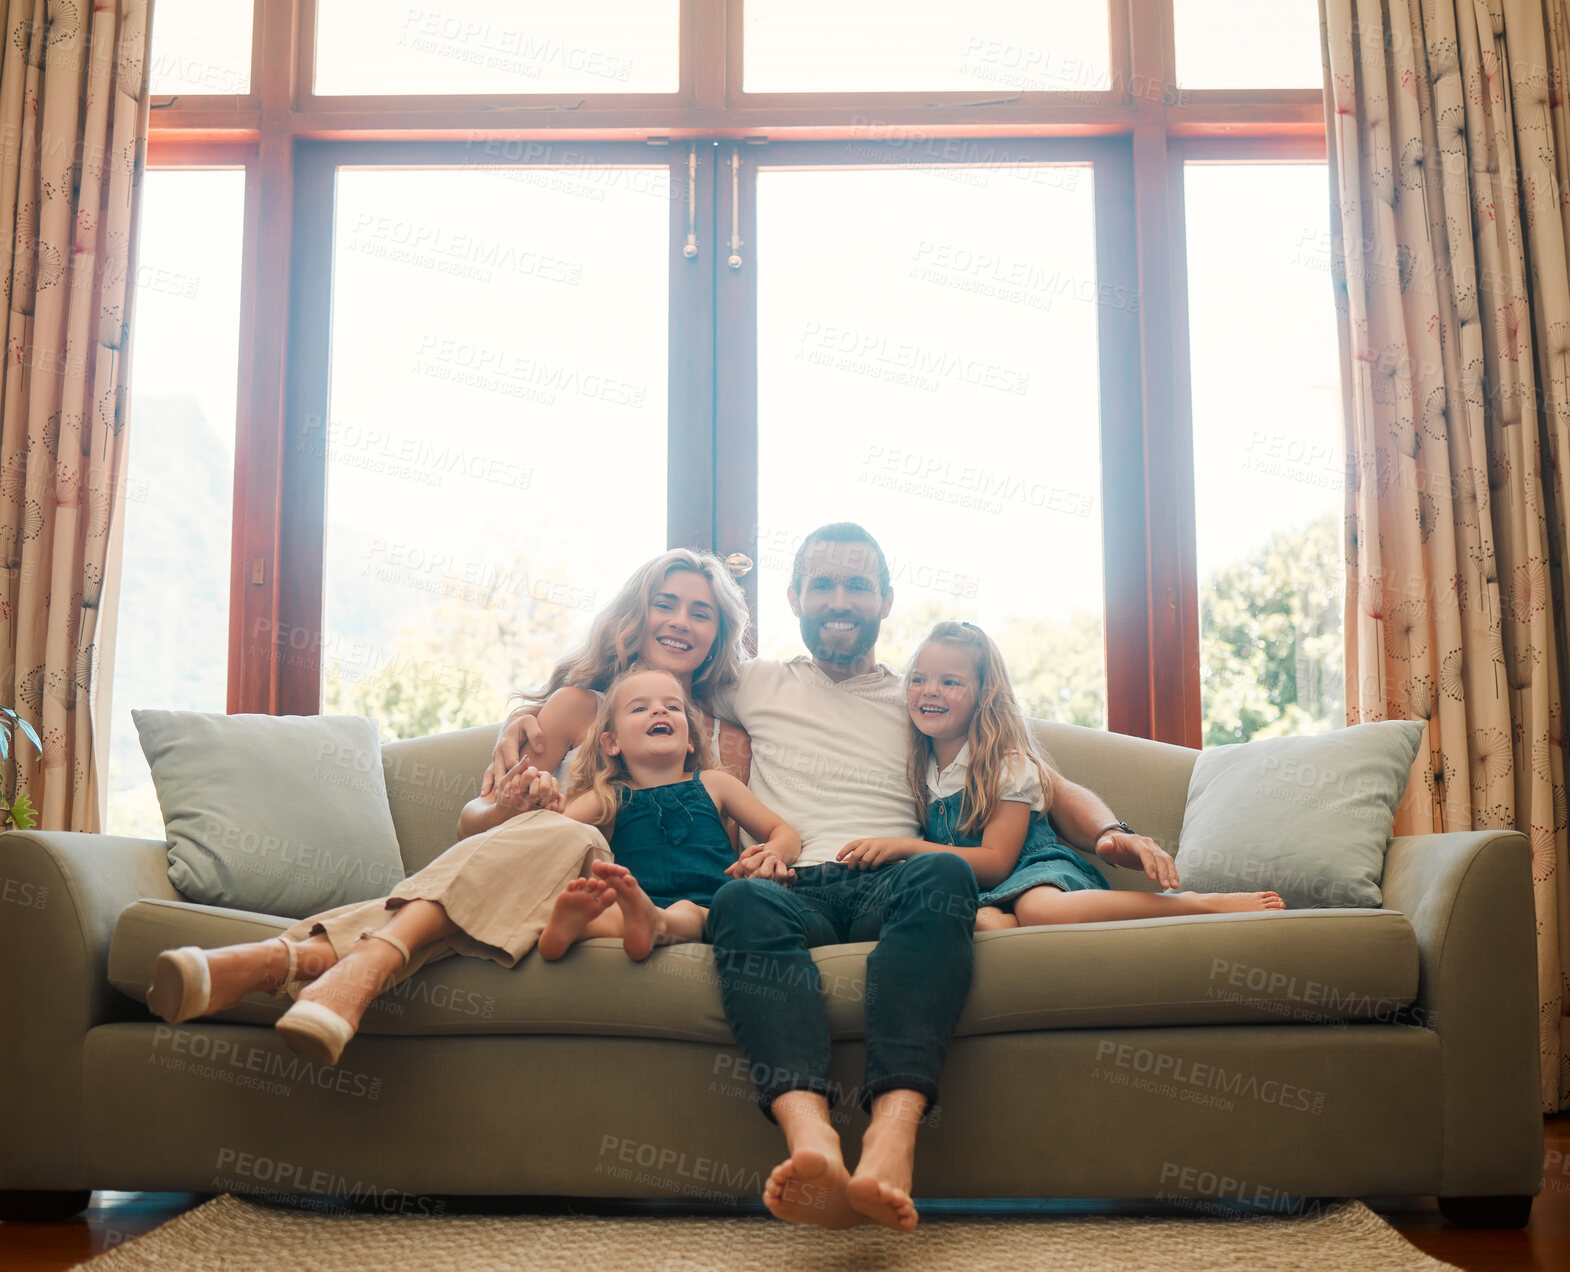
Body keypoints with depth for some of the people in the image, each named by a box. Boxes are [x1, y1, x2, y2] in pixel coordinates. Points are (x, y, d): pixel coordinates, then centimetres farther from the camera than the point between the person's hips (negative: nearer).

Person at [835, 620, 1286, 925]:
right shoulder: (922, 765, 13)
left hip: (1039, 867, -3)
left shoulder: (1007, 761, -4)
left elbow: (996, 862, -11)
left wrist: (904, 847, -18)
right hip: (975, 892, 3)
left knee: (1038, 909, -43)